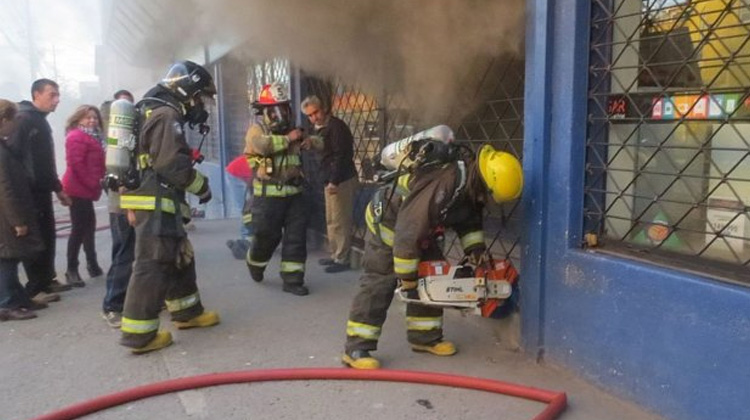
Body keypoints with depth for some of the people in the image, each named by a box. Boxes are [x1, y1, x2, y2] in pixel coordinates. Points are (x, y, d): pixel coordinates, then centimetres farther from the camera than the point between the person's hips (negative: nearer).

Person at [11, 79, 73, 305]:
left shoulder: (41, 121, 18)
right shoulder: (23, 119, -11)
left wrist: (57, 187, 23)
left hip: (42, 189, 9)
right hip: (29, 191, -9)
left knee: (47, 236, 14)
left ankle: (48, 280, 24)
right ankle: (35, 288, 3)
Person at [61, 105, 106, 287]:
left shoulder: (93, 137, 19)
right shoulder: (77, 137, -11)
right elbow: (76, 164, -21)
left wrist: (99, 181, 9)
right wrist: (92, 184, -18)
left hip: (86, 189, 10)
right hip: (78, 189, -10)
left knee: (89, 225, 17)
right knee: (79, 228, -9)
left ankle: (92, 264, 28)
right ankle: (71, 270, -3)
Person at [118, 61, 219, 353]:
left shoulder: (154, 112, 21)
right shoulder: (167, 115, -12)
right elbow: (172, 163, -21)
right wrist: (201, 185, -8)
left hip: (152, 200, 11)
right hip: (157, 203, -11)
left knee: (180, 257, 18)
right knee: (152, 264, -8)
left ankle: (187, 312, 30)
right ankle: (138, 335, -4)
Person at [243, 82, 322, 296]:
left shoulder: (290, 129, 14)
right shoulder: (257, 128, -3)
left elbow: (321, 142, 21)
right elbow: (262, 145, -28)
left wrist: (311, 142, -3)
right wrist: (288, 138, -18)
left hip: (293, 192, 5)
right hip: (268, 194, -5)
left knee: (296, 235, 2)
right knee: (268, 236, 5)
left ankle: (292, 280, 11)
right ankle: (255, 264, 37)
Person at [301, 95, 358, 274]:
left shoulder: (336, 126, -13)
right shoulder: (320, 129, 17)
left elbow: (341, 155, -21)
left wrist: (334, 181, -24)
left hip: (342, 180, -10)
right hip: (330, 180, 10)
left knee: (340, 222, -6)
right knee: (331, 221, 16)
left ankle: (342, 259, 1)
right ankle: (335, 255, 27)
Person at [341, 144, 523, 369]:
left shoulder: (470, 185, -9)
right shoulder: (442, 188, -39)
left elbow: (470, 219, 11)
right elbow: (409, 231, -35)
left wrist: (475, 247, -4)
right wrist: (407, 275, -25)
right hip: (388, 222, -9)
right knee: (379, 285, -11)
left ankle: (425, 337, 17)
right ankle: (355, 350, -7)